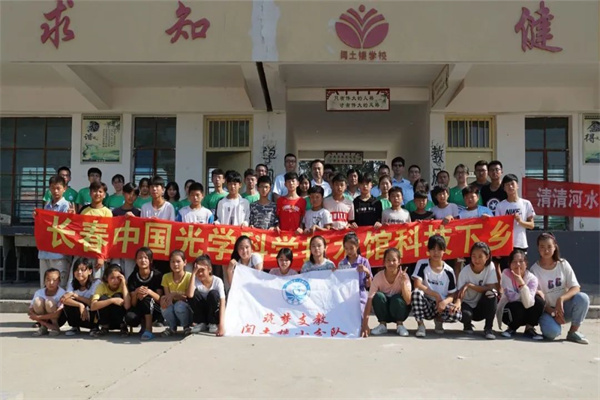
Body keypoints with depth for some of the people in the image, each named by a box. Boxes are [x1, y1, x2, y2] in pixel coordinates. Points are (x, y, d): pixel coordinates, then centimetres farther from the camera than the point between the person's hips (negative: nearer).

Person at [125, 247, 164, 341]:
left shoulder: (157, 275, -8)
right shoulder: (132, 277, -2)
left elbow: (160, 299, -13)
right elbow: (133, 304, -6)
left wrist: (149, 292, -32)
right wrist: (136, 294, -28)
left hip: (155, 310, -2)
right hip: (139, 309, 2)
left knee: (147, 298, -33)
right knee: (129, 318, -32)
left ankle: (148, 329, -26)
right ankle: (144, 323, 2)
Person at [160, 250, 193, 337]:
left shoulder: (189, 276, -15)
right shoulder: (166, 277, -5)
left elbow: (189, 297, -17)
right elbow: (167, 296, -9)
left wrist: (174, 294, -32)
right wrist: (165, 299, -33)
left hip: (186, 309, -2)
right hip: (172, 313, 3)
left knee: (180, 305, -35)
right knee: (165, 304, -30)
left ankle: (187, 327, -3)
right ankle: (172, 327, 0)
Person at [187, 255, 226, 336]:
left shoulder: (217, 281, -18)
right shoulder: (196, 280, -13)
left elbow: (222, 303, -26)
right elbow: (190, 295, -35)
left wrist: (221, 325, -38)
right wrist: (194, 273, -32)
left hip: (214, 313, -2)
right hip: (201, 313, 2)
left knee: (213, 294, -30)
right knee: (194, 293, -25)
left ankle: (213, 324, -10)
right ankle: (201, 324, -6)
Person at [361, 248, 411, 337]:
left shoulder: (404, 276, -19)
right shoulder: (378, 277, -19)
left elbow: (408, 301, -27)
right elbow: (370, 300, -26)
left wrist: (403, 283, -41)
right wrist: (365, 324, -36)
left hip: (399, 311, -1)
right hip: (384, 312, 1)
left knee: (397, 298, -32)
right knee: (378, 296, -29)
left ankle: (400, 325, -5)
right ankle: (382, 325, -7)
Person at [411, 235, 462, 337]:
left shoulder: (449, 271, 0)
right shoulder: (422, 264, -5)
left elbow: (451, 295, 1)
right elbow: (417, 285, -16)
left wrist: (444, 302, -22)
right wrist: (436, 295, -17)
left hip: (440, 305, 1)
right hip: (425, 304, -1)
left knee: (457, 315, -29)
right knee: (416, 292, -34)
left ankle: (439, 320, 7)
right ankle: (420, 325, -15)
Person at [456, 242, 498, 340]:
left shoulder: (490, 267, -12)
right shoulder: (465, 271, -15)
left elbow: (490, 288, -17)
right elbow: (460, 293, -18)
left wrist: (469, 285, -26)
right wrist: (458, 303, -41)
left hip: (482, 307, 1)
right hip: (468, 305, -1)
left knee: (491, 293, -30)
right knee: (464, 314, -35)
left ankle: (488, 328, -15)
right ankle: (467, 325, 6)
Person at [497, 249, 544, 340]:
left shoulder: (532, 278, -18)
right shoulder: (506, 274, -19)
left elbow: (528, 303, -33)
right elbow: (512, 297, -27)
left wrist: (521, 282, -42)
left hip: (525, 312, 2)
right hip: (507, 310, -2)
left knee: (539, 300, -26)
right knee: (517, 307, -35)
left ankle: (529, 328, -5)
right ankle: (511, 328, -1)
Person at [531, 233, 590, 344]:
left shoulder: (563, 264, -1)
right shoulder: (535, 270, -8)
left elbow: (576, 288, -8)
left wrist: (561, 299, -26)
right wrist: (553, 313, -19)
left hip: (564, 307, 3)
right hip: (547, 310, -3)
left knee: (583, 298, -28)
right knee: (552, 332, -34)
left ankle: (573, 331, -9)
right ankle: (552, 324, 5)